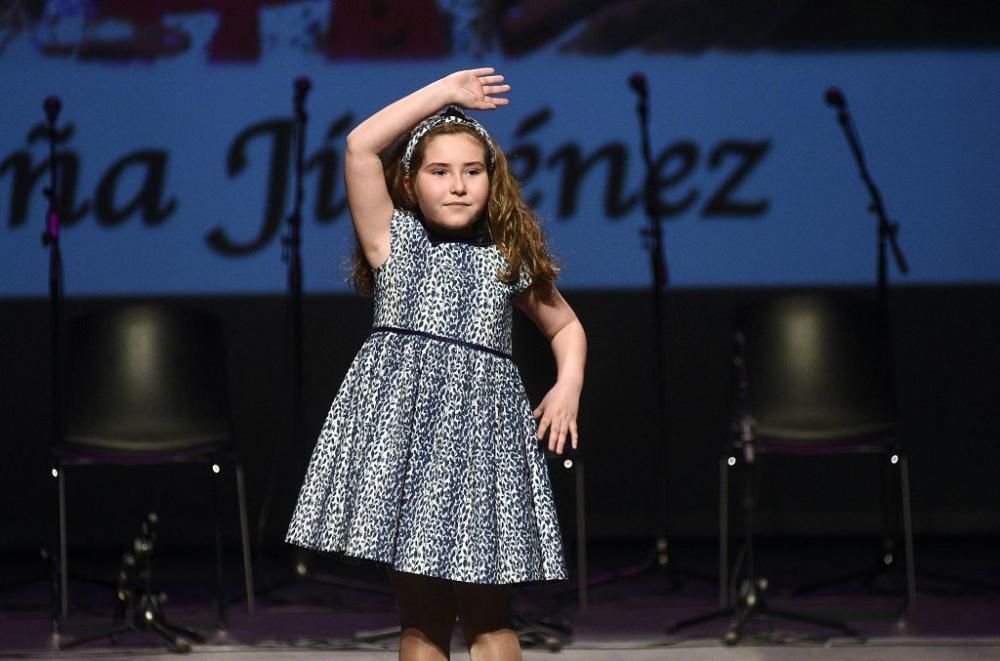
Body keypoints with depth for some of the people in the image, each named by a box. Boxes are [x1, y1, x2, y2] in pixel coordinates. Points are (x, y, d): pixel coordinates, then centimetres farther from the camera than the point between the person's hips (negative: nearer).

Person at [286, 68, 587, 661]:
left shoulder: (510, 260, 12)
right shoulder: (393, 239, 7)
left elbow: (566, 326, 26)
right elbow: (361, 146, -4)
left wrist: (569, 386, 6)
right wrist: (444, 93, 1)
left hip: (483, 426, 1)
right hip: (402, 420, -1)